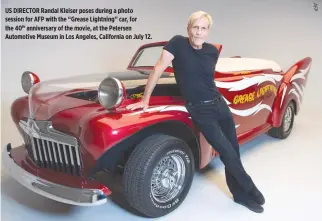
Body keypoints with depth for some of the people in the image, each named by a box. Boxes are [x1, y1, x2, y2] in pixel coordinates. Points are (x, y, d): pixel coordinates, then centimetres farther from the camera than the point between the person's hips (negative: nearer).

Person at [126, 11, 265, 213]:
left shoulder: (213, 51, 3)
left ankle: (241, 194, 32)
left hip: (221, 104, 5)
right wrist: (145, 100, -13)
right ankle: (251, 190, 23)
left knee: (234, 152, 11)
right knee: (228, 154, -4)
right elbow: (159, 69, -12)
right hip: (200, 111, -5)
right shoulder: (177, 43, -10)